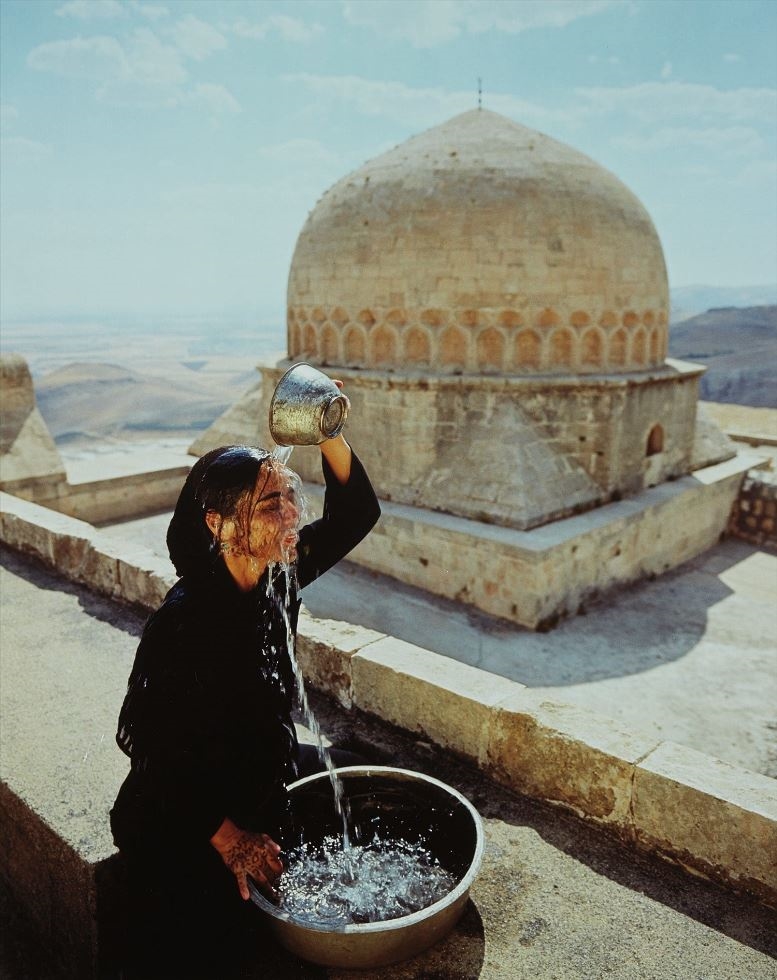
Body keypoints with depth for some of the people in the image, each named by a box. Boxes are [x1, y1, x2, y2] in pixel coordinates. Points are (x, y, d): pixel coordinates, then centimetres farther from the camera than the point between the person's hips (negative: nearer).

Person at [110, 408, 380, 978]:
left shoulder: (278, 575, -13)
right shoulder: (184, 621, -33)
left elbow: (357, 515, -12)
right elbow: (154, 744, -25)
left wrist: (331, 437, -30)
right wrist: (225, 836, -19)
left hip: (260, 782, 8)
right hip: (182, 825, -8)